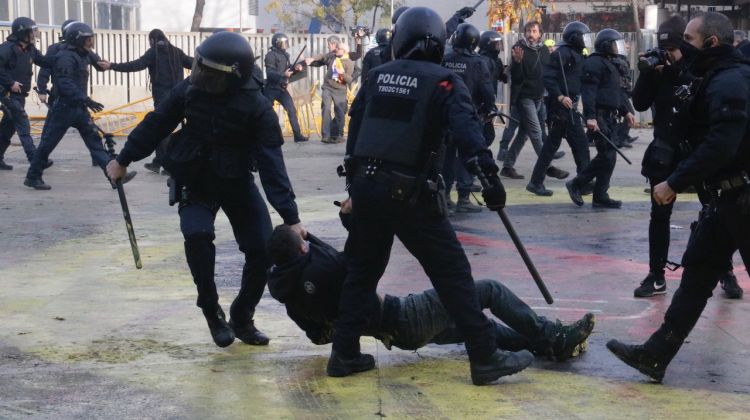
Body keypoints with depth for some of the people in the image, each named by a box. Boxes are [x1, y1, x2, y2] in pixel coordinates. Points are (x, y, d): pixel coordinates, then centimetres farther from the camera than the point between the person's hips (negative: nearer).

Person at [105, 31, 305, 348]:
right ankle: (213, 313, -7)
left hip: (237, 184, 0)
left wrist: (290, 218, -33)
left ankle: (242, 318, 14)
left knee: (262, 249, -9)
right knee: (197, 235, -25)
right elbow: (156, 124, -3)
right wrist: (123, 160, 5)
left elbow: (272, 165, -27)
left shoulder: (257, 108, -25)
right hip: (195, 182, 1)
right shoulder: (190, 89, -18)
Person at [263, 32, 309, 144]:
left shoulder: (284, 55, 13)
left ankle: (298, 135, -1)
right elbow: (270, 73, -20)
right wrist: (283, 75, -32)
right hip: (271, 88, -7)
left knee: (292, 110, -2)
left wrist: (296, 68, -2)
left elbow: (289, 69, 19)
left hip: (282, 88, 7)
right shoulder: (271, 55, -11)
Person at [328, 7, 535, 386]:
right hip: (410, 194, -5)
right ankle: (486, 359, 1)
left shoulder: (377, 75, 12)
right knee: (452, 272, 0)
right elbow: (465, 127, -19)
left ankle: (344, 354, 20)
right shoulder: (443, 81, -3)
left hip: (366, 186, 5)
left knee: (362, 269, 18)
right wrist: (488, 175, -24)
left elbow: (355, 126, 19)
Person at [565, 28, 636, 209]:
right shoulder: (594, 63, -11)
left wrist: (625, 112, 23)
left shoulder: (610, 64, 23)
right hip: (599, 117, -10)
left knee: (605, 156, 10)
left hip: (609, 116, 10)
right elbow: (589, 90, -21)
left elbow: (617, 92, 30)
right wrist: (590, 116, -29)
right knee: (607, 155, -9)